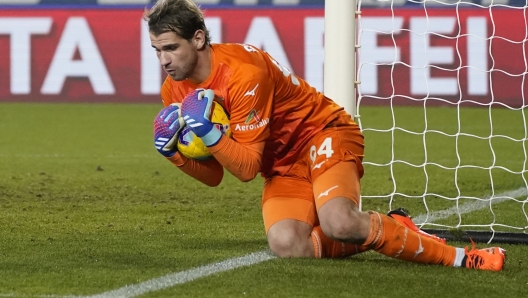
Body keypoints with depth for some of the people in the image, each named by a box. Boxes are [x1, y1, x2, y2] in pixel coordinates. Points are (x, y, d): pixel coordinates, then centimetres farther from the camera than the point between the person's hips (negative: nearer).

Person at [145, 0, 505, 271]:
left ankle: (459, 256, -21)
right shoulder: (175, 93, -2)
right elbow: (213, 175, 3)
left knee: (339, 223, -35)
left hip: (323, 133, -6)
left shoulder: (242, 73, -25)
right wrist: (173, 151, -14)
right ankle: (381, 235, 1)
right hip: (282, 165, 7)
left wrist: (208, 133, -37)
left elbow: (247, 167, -23)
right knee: (286, 245, -25)